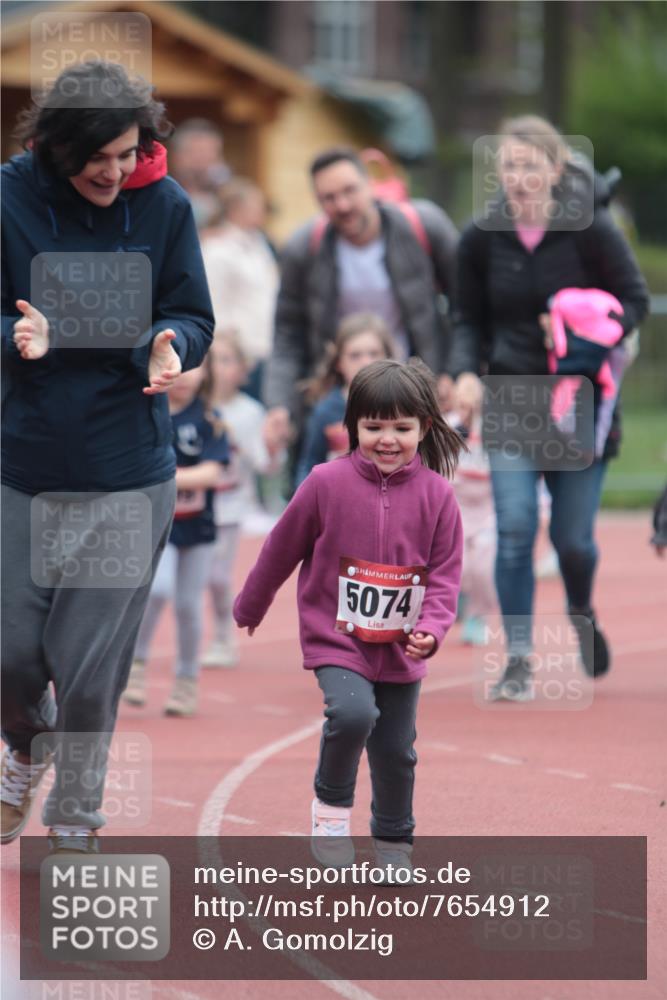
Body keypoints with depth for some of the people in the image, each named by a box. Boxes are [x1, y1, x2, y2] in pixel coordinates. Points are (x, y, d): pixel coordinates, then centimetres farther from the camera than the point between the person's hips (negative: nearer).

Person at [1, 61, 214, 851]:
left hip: (129, 478, -1)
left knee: (89, 667, 1)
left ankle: (74, 820, 24)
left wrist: (168, 344, -20)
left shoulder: (164, 205, -5)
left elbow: (193, 317, 3)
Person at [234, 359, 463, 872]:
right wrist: (249, 609, 15)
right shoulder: (326, 483, -9)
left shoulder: (437, 494, -5)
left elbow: (445, 574, -3)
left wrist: (432, 628, -20)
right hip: (337, 637, -2)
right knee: (354, 713, -27)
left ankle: (394, 842, 31)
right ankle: (332, 802, -2)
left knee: (396, 751, 10)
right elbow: (282, 550, 4)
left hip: (402, 648, 2)